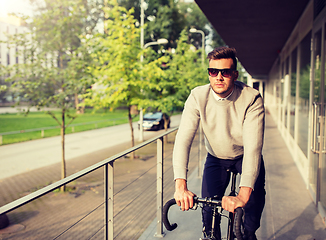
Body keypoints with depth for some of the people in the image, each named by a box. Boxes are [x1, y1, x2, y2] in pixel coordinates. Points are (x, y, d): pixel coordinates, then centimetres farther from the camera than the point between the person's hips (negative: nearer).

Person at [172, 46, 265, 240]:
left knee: (256, 200, -18)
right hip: (216, 158, 1)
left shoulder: (252, 99, -29)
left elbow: (253, 147, -38)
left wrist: (243, 196, -50)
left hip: (245, 157, 0)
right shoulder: (198, 97, -24)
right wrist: (181, 185, -46)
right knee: (209, 210, -10)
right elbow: (183, 139, -32)